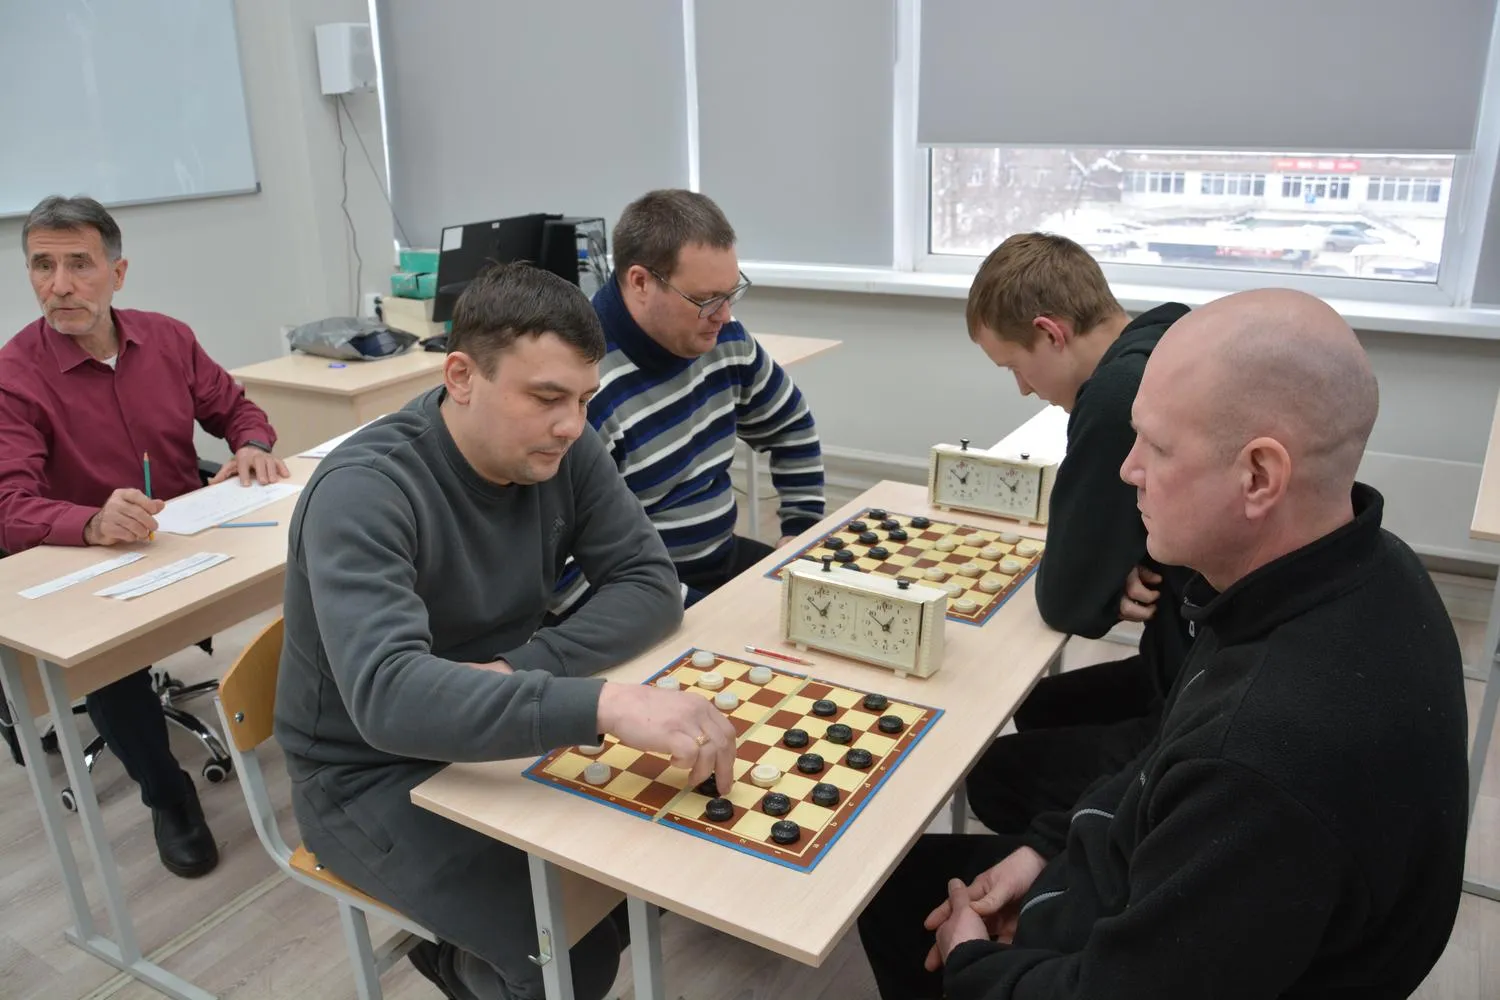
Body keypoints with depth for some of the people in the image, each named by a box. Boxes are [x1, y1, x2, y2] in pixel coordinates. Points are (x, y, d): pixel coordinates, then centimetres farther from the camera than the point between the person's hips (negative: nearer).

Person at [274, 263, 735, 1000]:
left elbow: (650, 585, -10)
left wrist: (519, 668, -26)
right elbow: (388, 695, -41)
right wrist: (604, 704, -53)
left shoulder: (562, 450, -10)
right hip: (372, 773, -6)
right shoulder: (364, 492, -28)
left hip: (499, 735, 6)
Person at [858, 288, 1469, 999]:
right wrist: (1050, 844, 1)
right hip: (1154, 889, 7)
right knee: (899, 869, 19)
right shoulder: (1358, 568, -11)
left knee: (901, 882, 12)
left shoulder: (1273, 761, -40)